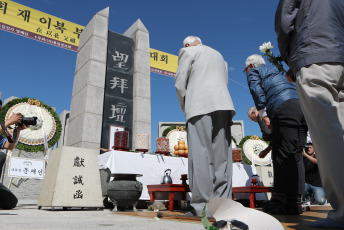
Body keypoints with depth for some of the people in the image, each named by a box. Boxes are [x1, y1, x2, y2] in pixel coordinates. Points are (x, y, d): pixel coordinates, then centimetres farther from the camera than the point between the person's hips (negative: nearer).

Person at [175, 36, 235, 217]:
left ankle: (202, 206, -12)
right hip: (223, 106, 6)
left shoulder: (187, 52, 13)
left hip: (200, 106, -6)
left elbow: (180, 83, 2)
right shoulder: (219, 56, 32)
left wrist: (186, 108, 14)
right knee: (221, 156, 1)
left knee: (200, 156, -10)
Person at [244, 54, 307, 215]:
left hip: (285, 109, -8)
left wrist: (261, 114, 8)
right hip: (302, 107, 8)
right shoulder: (274, 72, 36)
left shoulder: (254, 72, 14)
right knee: (295, 156, 6)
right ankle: (295, 200, 7)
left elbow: (258, 94, -3)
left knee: (284, 156, -10)